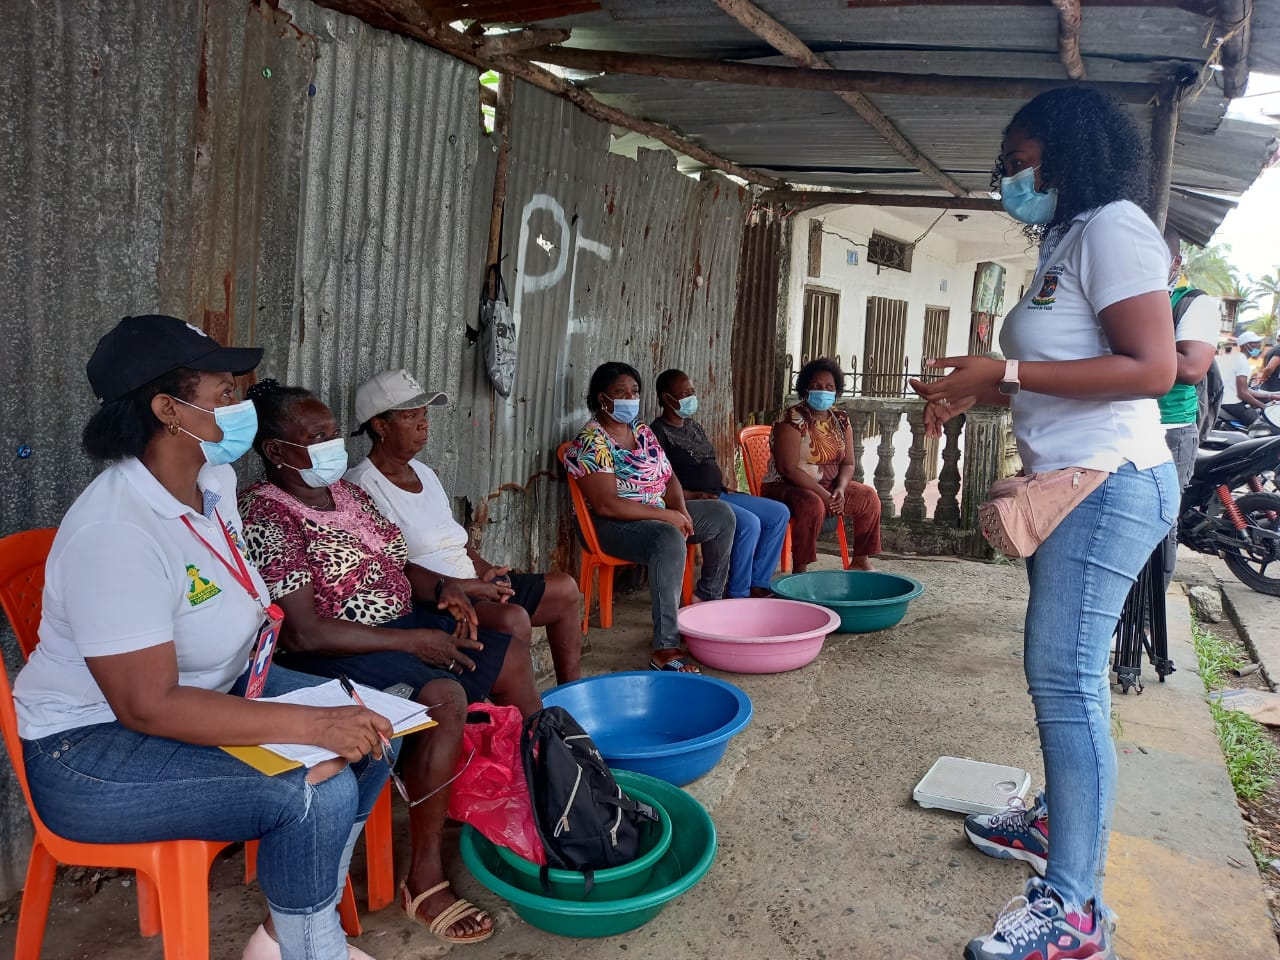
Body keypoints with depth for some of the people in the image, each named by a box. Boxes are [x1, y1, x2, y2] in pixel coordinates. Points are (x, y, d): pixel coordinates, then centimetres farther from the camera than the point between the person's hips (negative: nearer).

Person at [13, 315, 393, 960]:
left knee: (373, 730, 0)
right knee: (319, 796, -25)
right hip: (94, 747, -9)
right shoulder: (116, 536, -29)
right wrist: (313, 725, -32)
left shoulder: (214, 480, -1)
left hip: (210, 688, 9)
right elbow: (147, 706, -31)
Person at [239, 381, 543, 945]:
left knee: (512, 659, 6)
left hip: (403, 623, 9)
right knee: (444, 697, -32)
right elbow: (303, 633, -24)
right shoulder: (266, 515, -17)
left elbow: (396, 565, 18)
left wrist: (442, 588, -4)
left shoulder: (345, 491, 9)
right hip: (335, 654, -9)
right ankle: (424, 884, -20)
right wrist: (411, 641, -23)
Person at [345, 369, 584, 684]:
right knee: (513, 618, -32)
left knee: (565, 589, 10)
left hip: (473, 584, 10)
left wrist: (487, 570, 1)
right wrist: (471, 587, -22)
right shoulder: (363, 486, -13)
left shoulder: (424, 472, 16)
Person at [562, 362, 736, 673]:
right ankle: (665, 650, -39)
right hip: (615, 525, -9)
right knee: (669, 540, -38)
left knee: (721, 515, 11)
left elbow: (668, 477, 14)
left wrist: (680, 509, -8)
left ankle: (708, 595, 26)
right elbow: (607, 505, -26)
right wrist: (667, 516, -23)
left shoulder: (641, 430, 9)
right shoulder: (591, 444, -18)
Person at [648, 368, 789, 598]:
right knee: (749, 523, -30)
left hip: (718, 494, 10)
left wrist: (724, 486, 9)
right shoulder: (658, 432, -8)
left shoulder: (694, 426, 20)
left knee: (780, 513, 2)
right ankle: (737, 594, -16)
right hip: (693, 502, -10)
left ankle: (757, 584, 4)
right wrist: (692, 496, -22)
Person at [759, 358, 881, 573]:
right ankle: (800, 570, -26)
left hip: (829, 486, 8)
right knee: (812, 504, -36)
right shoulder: (792, 419, -17)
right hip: (786, 486, -7)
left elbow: (848, 463, 6)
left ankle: (860, 561, 11)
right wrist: (824, 494, -24)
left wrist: (840, 489, -15)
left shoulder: (840, 419, 5)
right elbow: (788, 468, -23)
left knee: (868, 496, -2)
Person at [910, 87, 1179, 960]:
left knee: (1065, 677, -11)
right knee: (1062, 673, 16)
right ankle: (1059, 822, 31)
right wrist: (977, 391, 9)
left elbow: (1153, 368, -19)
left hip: (1109, 484, -10)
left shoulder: (1112, 225, -9)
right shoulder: (1065, 242, 19)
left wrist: (1005, 372, -19)